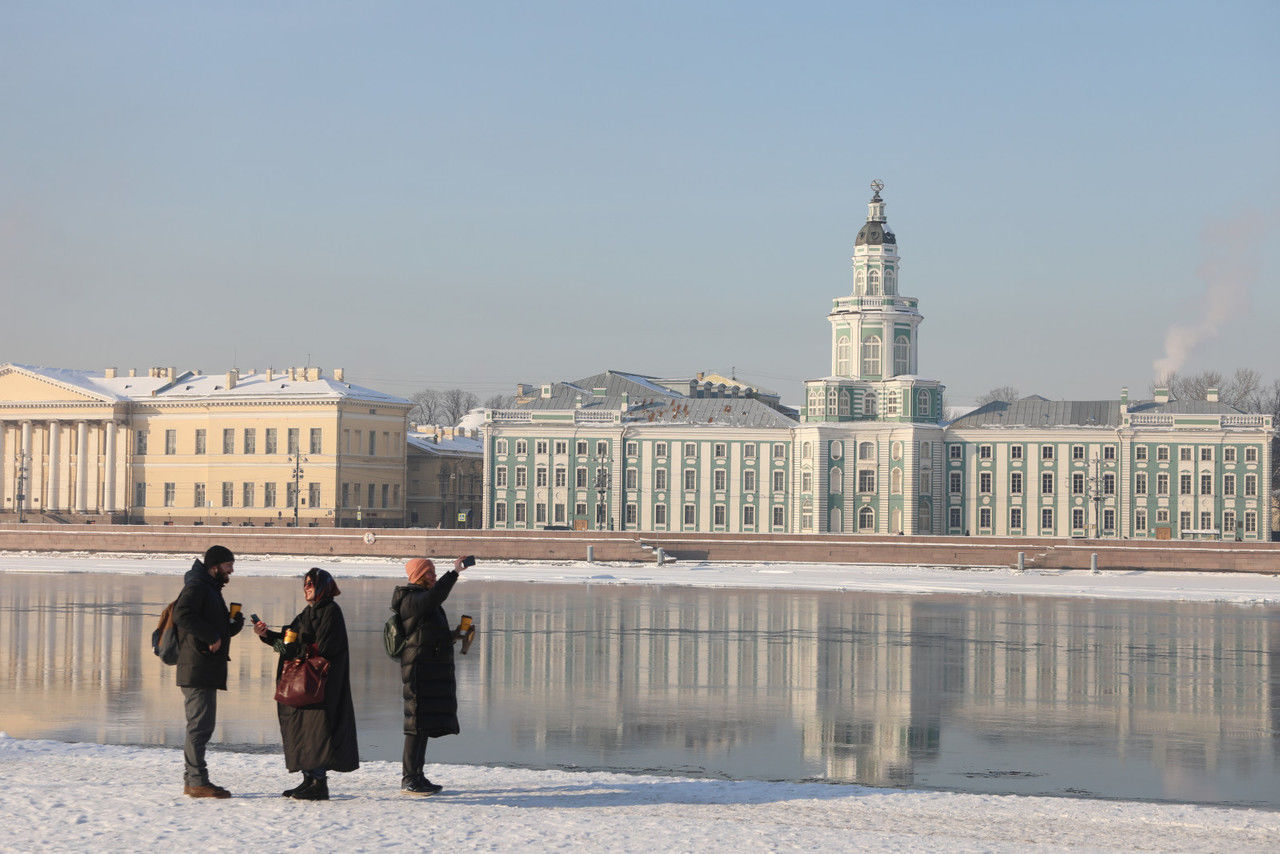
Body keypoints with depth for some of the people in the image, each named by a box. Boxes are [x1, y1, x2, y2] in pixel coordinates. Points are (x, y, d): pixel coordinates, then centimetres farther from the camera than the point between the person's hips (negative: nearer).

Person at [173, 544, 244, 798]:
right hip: (197, 670, -10)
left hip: (208, 671, 10)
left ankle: (192, 781, 17)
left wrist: (234, 623, 6)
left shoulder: (211, 589, 24)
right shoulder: (196, 587, -8)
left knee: (201, 726, 12)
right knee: (200, 725, -11)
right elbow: (182, 615, -25)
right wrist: (212, 636, -21)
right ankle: (197, 782, -11)